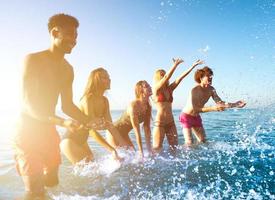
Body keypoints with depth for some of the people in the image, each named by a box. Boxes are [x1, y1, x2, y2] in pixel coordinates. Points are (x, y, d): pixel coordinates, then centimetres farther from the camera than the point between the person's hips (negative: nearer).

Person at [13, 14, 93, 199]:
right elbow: (28, 104, -22)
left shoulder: (68, 70, 6)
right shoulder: (33, 60, -14)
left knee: (52, 182, 19)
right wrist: (62, 122, -34)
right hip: (28, 130, -7)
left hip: (49, 130, 7)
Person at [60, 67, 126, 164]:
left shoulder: (104, 101, -2)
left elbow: (110, 126, -3)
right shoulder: (88, 99, -25)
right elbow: (92, 131, -31)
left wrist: (125, 145, -10)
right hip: (70, 141, -8)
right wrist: (112, 150, -35)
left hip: (82, 141, 8)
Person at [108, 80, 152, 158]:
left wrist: (149, 149, -7)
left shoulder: (148, 107, -7)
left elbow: (147, 128, -5)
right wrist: (141, 152, -27)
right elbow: (137, 131, -30)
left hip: (124, 134, 8)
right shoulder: (133, 105, -30)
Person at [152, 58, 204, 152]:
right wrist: (176, 64, -20)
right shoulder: (156, 89, -4)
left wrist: (193, 65, 3)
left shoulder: (169, 89, 11)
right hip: (160, 123, -6)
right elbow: (167, 77, -18)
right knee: (157, 149, -2)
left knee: (175, 148, 9)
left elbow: (180, 77, 6)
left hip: (171, 123, 6)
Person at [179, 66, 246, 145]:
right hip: (186, 117, -7)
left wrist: (235, 104, -19)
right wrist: (213, 108, -43)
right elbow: (195, 109, -34)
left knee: (203, 141, 10)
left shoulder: (211, 89, -7)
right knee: (189, 143, -12)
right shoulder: (195, 90, -27)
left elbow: (221, 103, -4)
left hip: (196, 118, 7)